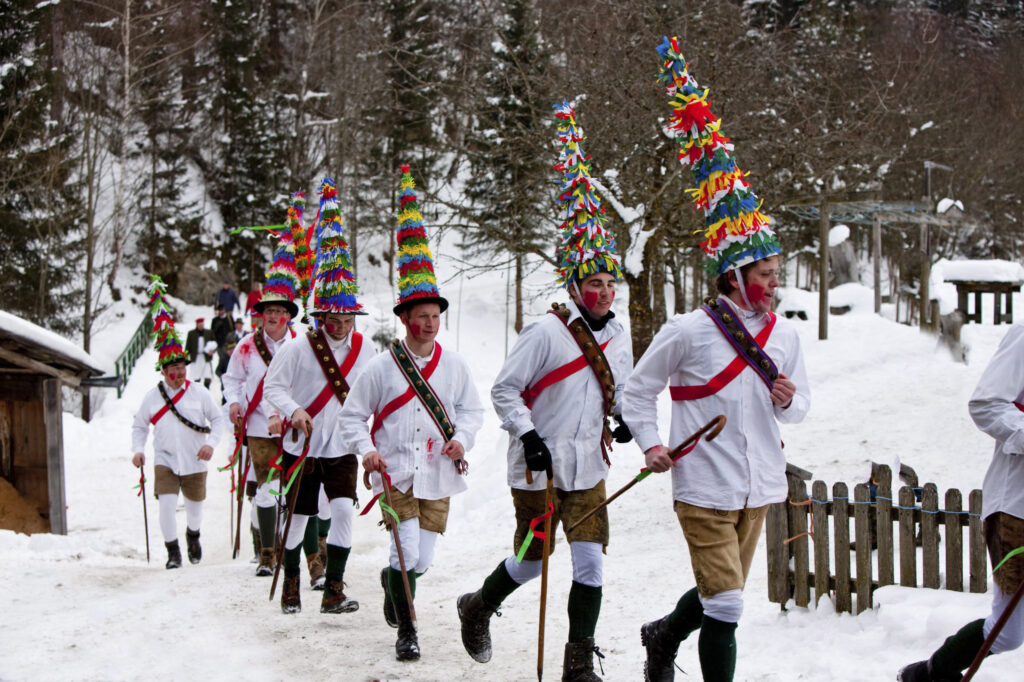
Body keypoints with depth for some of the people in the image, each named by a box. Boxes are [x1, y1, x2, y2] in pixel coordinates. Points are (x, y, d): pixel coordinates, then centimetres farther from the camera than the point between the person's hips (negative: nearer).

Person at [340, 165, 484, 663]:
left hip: (438, 474, 3)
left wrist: (462, 438, -6)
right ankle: (406, 632, 6)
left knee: (423, 561, 7)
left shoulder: (453, 365, 5)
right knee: (408, 553, -13)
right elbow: (352, 415, 3)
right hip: (396, 473, -3)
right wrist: (367, 450, -12)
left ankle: (391, 578, 43)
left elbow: (472, 409, 13)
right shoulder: (382, 367, -3)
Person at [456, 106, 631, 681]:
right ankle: (478, 608, 37)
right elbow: (504, 390, -10)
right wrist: (529, 436, -20)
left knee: (591, 562, -2)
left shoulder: (619, 336, 7)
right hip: (539, 466, -5)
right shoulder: (547, 332, -13)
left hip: (589, 467, 5)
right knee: (533, 557, 7)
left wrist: (627, 420, 3)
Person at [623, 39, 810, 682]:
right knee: (725, 604, -8)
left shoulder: (785, 334, 5)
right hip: (704, 486, -6)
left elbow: (801, 406, 15)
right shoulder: (688, 332, -11)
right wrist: (651, 443, -9)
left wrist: (790, 399, -7)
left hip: (760, 485, 6)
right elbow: (638, 390, 1)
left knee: (721, 592, 19)